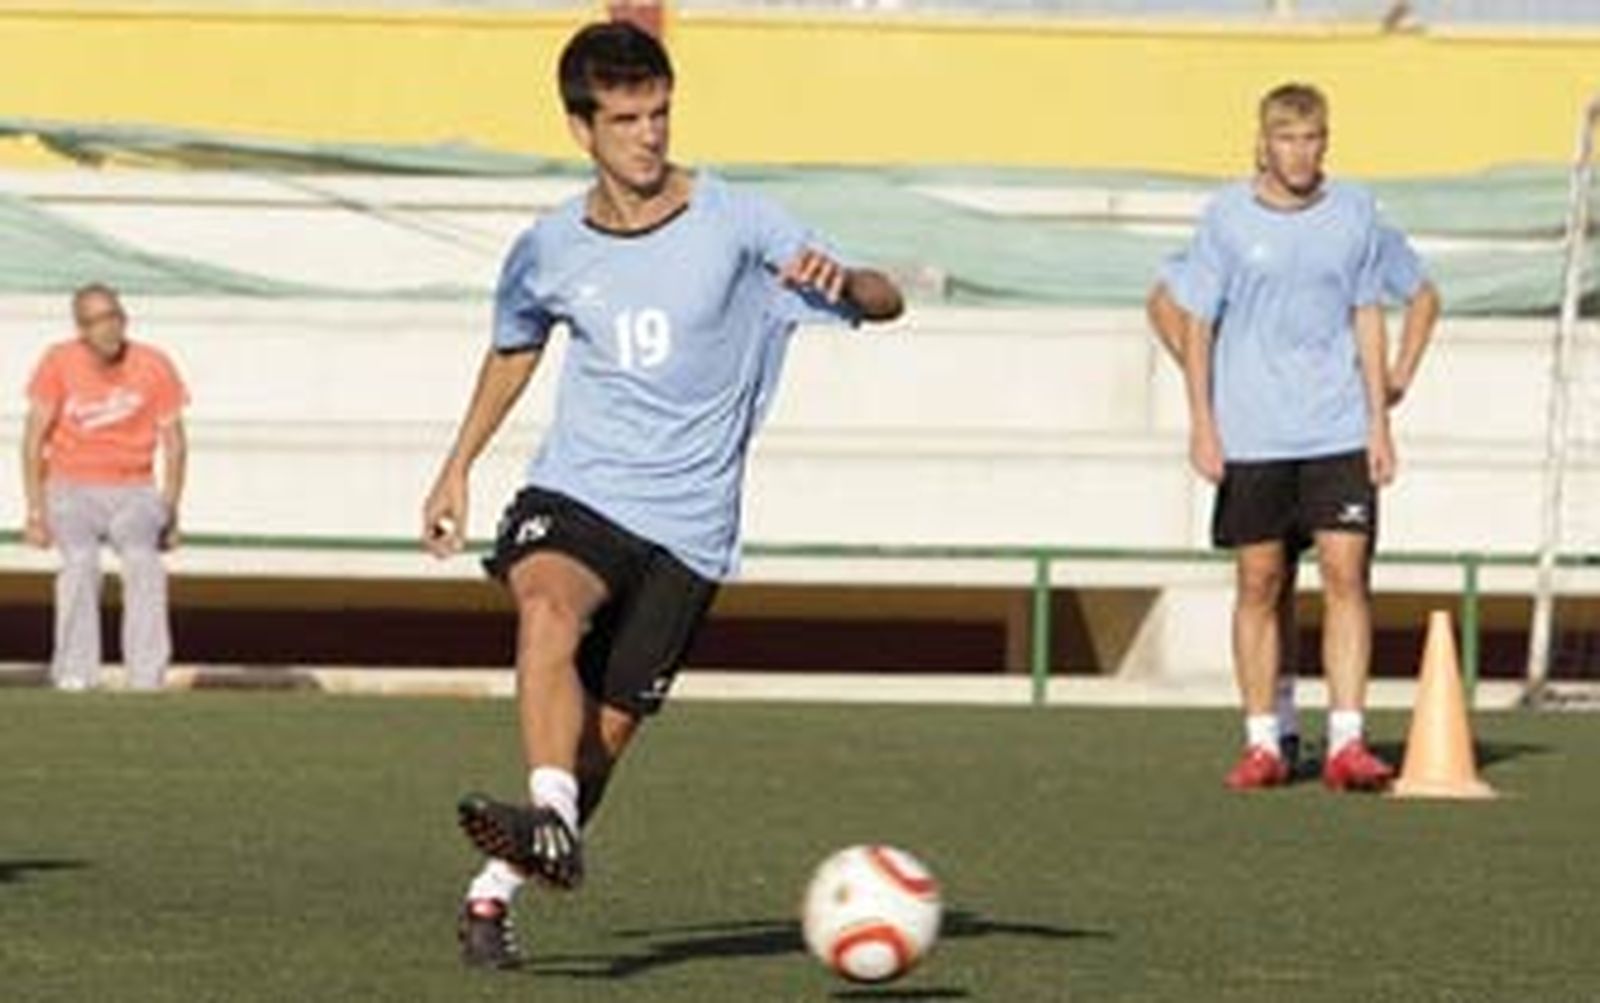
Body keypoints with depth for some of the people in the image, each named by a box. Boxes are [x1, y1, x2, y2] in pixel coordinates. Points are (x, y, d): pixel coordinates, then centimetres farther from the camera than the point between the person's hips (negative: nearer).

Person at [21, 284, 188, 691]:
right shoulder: (58, 363, -7)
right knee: (80, 561, -28)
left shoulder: (155, 367, -4)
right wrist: (36, 511, -8)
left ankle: (147, 679, -27)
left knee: (142, 560, -26)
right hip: (71, 490, 0)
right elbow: (34, 437, -3)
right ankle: (75, 675, -28)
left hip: (133, 492, 0)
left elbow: (175, 443, 3)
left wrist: (171, 514, -1)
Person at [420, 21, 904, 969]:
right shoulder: (550, 252, 4)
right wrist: (458, 467, 26)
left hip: (689, 523, -1)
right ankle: (553, 822, -45)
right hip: (576, 491, 1)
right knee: (549, 607, -33)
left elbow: (886, 302, -7)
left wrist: (843, 280, -30)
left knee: (608, 727, -4)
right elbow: (515, 348, 25)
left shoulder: (737, 223, -5)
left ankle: (495, 890, 13)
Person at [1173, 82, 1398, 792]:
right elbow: (1196, 322, 4)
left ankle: (1346, 742, -8)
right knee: (1258, 585, 3)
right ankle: (1262, 745, 11)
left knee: (1347, 575, -8)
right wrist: (1202, 425, -2)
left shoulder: (1355, 213, 6)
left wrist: (1379, 420, 8)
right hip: (1250, 435, -1)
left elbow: (1367, 318, 13)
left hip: (1338, 433, 1)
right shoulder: (1227, 217, 0)